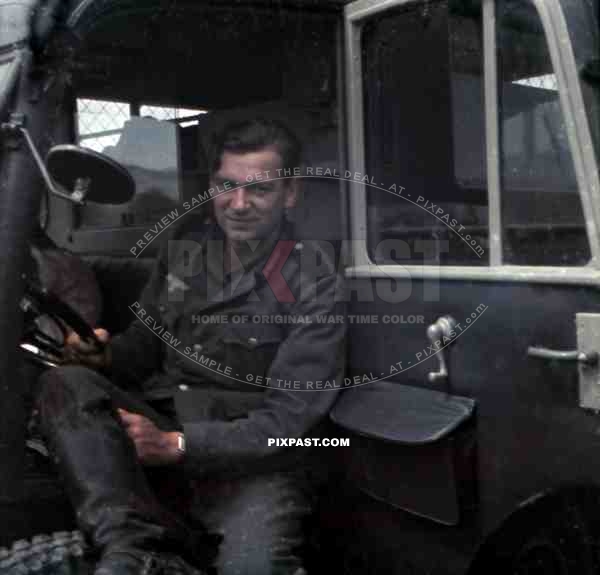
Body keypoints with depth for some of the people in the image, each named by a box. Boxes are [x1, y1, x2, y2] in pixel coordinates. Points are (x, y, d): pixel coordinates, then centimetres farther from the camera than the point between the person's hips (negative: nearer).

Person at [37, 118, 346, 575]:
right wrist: (106, 354, -10)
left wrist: (179, 445, -22)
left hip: (254, 454, -5)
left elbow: (291, 417, -12)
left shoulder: (313, 280, -7)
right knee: (67, 385, -23)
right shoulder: (185, 249, 7)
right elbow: (143, 349, 15)